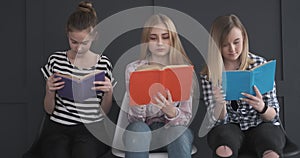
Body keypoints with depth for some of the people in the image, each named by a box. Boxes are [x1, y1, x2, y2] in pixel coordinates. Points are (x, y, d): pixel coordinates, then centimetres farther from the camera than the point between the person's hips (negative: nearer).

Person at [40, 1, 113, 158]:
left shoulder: (103, 64, 5)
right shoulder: (56, 60, 5)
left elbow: (104, 111, 10)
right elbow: (49, 110, 10)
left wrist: (109, 91, -9)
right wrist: (50, 91, -10)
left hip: (91, 128, 0)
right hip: (58, 127, 1)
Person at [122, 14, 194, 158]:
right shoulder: (133, 69, -3)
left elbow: (186, 118, -6)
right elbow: (135, 119, -7)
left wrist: (171, 112, -30)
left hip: (174, 131, 0)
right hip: (142, 134, 0)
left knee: (179, 131, -33)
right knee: (138, 128, -33)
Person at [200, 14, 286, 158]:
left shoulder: (260, 64, -3)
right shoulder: (209, 74, -1)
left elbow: (273, 115, -1)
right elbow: (218, 119, -1)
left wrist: (261, 107, -25)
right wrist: (220, 103, -24)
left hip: (261, 124, 0)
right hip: (229, 126, 0)